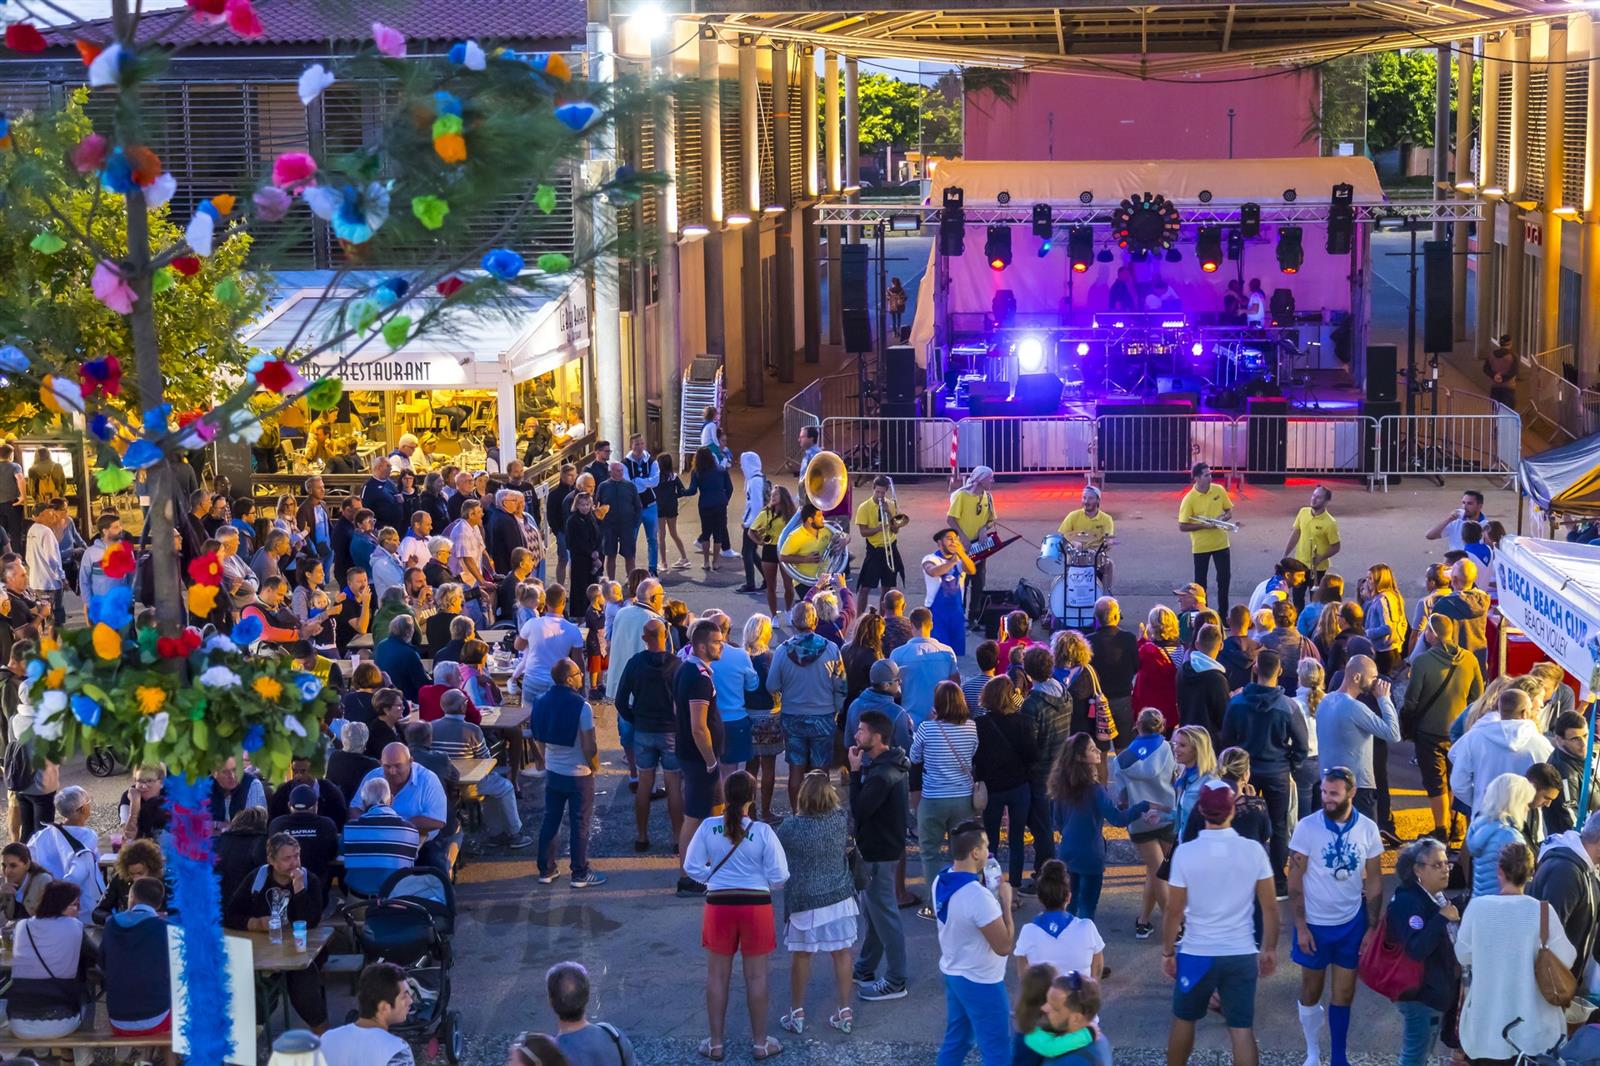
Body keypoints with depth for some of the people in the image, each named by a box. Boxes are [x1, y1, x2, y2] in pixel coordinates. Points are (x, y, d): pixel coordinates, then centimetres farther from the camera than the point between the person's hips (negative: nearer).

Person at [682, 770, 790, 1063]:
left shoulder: (708, 828, -8)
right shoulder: (763, 832, -13)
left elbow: (692, 868, -2)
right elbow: (779, 876, -9)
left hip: (719, 904, 1)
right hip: (756, 905, -1)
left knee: (717, 976, 14)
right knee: (756, 977, 11)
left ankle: (715, 1043, 21)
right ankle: (760, 1043, 21)